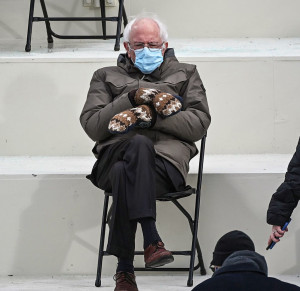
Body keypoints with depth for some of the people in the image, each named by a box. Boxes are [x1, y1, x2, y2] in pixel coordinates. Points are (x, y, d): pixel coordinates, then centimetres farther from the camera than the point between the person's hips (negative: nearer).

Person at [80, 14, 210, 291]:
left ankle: (124, 269, -39)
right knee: (140, 144, -39)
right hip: (115, 152, 1)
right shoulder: (107, 77, 27)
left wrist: (152, 115, -5)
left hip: (167, 157, -1)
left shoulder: (185, 74, 26)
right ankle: (151, 239, -45)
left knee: (125, 174, -37)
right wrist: (131, 98, -2)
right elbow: (92, 126, 10)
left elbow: (199, 124, 9)